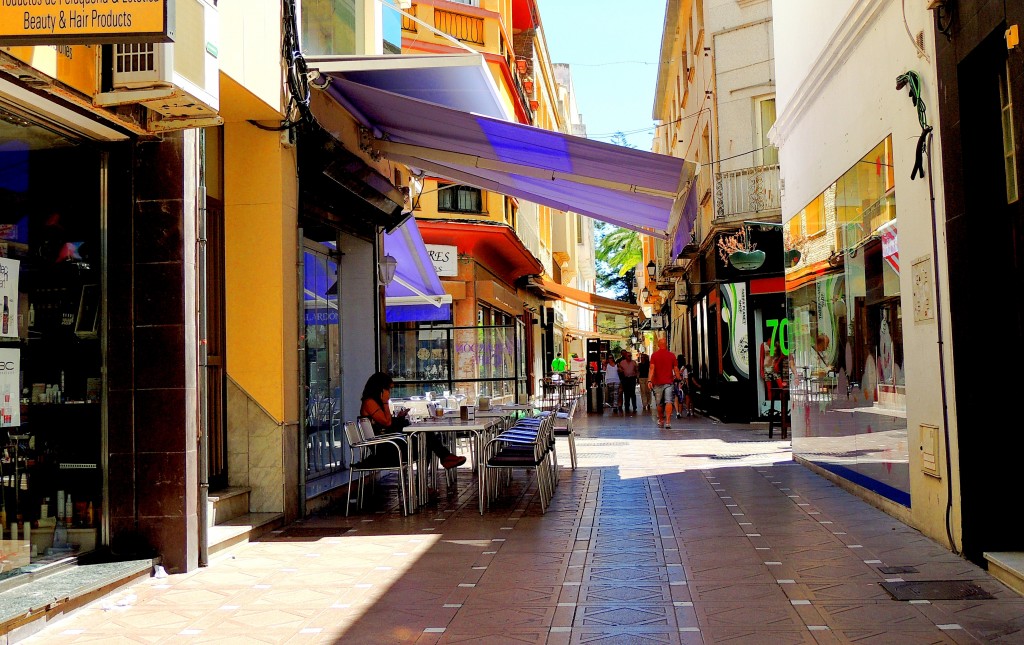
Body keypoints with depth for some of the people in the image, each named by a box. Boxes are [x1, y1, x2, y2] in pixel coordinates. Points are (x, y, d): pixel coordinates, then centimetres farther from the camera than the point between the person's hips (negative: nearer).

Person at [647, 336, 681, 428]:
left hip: (658, 383, 1)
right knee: (668, 402, -7)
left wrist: (649, 380, -12)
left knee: (659, 404, 13)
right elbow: (676, 369, 4)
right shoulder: (672, 355, 2)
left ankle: (661, 421, 26)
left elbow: (652, 369, -8)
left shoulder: (654, 355, 0)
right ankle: (668, 421, -20)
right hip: (669, 382, -1)